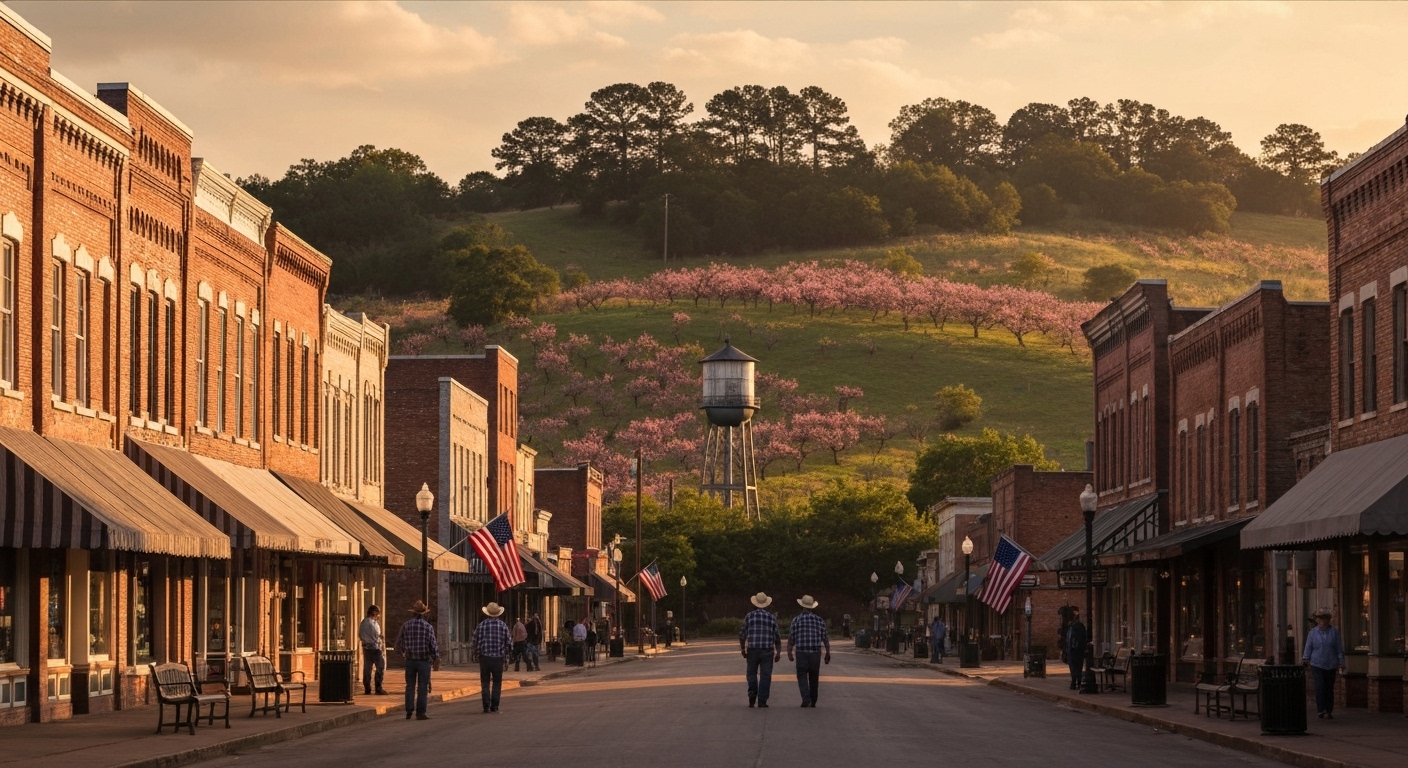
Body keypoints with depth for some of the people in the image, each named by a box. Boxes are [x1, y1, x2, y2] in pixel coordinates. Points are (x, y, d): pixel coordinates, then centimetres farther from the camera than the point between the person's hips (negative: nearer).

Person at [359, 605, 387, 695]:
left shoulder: (363, 623, 10)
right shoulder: (373, 623, -14)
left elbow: (360, 635, 14)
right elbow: (377, 636, -14)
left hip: (366, 647, 8)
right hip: (375, 647, -8)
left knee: (367, 668, 7)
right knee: (380, 667, -2)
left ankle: (367, 689, 7)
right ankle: (378, 688, -6)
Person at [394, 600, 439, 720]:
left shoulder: (406, 626, 0)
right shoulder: (428, 627, -6)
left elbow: (399, 642, 7)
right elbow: (433, 645, -9)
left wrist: (401, 653, 29)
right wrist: (436, 660, 1)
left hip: (410, 660, 2)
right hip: (424, 660, -2)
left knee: (410, 686, 13)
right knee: (422, 687, 1)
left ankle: (409, 711, 9)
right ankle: (420, 712, -2)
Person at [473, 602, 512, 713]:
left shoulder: (481, 625, -4)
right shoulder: (503, 625, -2)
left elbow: (476, 642, -1)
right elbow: (509, 643, 0)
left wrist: (478, 651, 18)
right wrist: (505, 652, 19)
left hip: (485, 658, 0)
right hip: (498, 658, 0)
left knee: (485, 683, 5)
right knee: (497, 683, 11)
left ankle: (486, 706, -1)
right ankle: (494, 706, 9)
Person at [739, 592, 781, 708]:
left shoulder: (749, 616, 2)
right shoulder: (771, 617, 5)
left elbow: (742, 635, 0)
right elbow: (777, 637, 4)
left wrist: (743, 649, 11)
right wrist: (778, 652, 10)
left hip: (752, 650, 0)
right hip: (767, 650, 0)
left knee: (752, 673, 16)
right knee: (765, 676, 3)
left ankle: (752, 694, -4)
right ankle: (762, 702, -2)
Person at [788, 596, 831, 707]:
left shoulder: (796, 620, -2)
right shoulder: (819, 620, 3)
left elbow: (791, 638, -1)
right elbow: (825, 638, 3)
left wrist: (789, 652, 8)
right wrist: (828, 653, 11)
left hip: (801, 653, -2)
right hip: (816, 652, 2)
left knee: (802, 677, 1)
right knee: (814, 678, 13)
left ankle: (806, 699, -17)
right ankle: (813, 701, 19)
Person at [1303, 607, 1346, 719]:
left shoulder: (1334, 632, 4)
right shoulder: (1313, 632, 3)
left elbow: (1339, 648, 6)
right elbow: (1308, 647, 7)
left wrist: (1341, 663, 4)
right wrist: (1305, 659, -3)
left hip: (1331, 665, 1)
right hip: (1317, 665, -1)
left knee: (1329, 689, 5)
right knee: (1320, 686, -14)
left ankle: (1329, 711, 13)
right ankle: (1321, 710, -12)